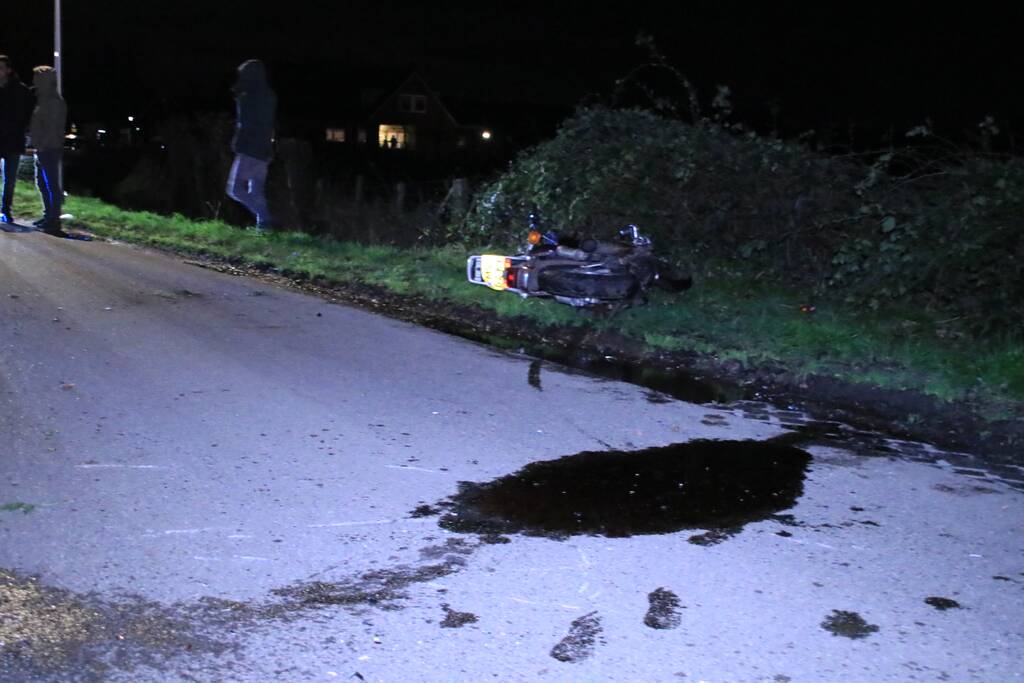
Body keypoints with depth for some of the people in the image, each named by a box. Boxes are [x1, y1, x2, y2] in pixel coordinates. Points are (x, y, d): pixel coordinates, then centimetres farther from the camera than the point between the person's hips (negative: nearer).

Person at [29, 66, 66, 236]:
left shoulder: (54, 101, -14)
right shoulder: (43, 99, 17)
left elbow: (53, 127, -20)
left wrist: (42, 145, -21)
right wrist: (38, 145, 15)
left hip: (50, 149, -10)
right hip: (42, 149, 10)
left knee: (52, 184, -9)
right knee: (42, 182, 16)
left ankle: (54, 219, -8)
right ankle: (48, 216, 24)